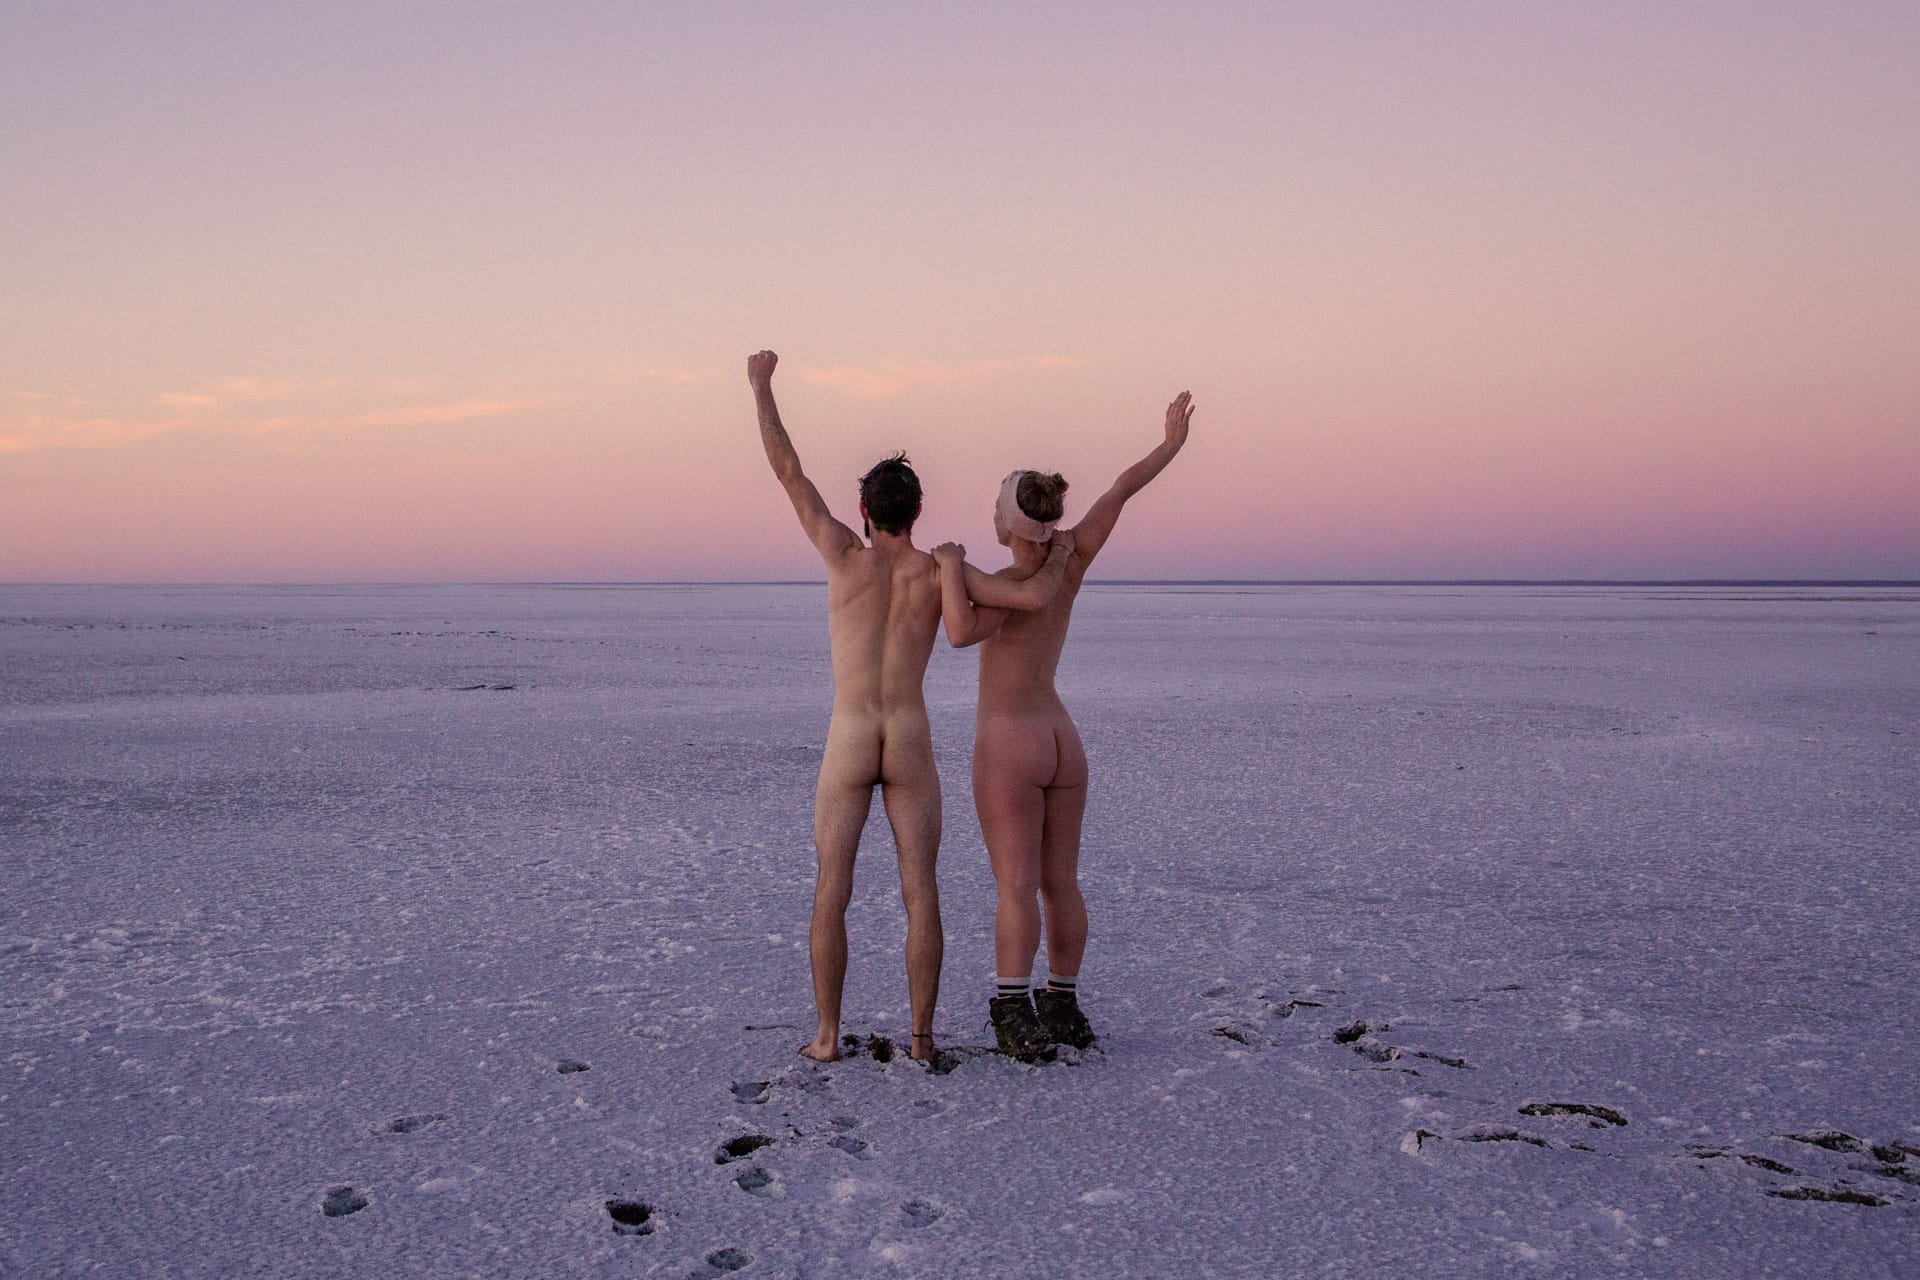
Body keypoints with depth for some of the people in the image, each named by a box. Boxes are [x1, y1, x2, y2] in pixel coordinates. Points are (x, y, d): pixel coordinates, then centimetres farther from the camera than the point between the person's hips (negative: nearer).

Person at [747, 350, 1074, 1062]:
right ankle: (921, 1036, 7)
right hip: (912, 749, 1)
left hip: (847, 749, -1)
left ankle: (827, 1037, 8)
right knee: (920, 895, 7)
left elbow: (787, 471, 0)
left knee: (831, 895, 7)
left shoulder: (845, 553, -5)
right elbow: (1034, 599, -14)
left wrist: (761, 386, 10)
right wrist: (1058, 558, 9)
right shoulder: (940, 571, -3)